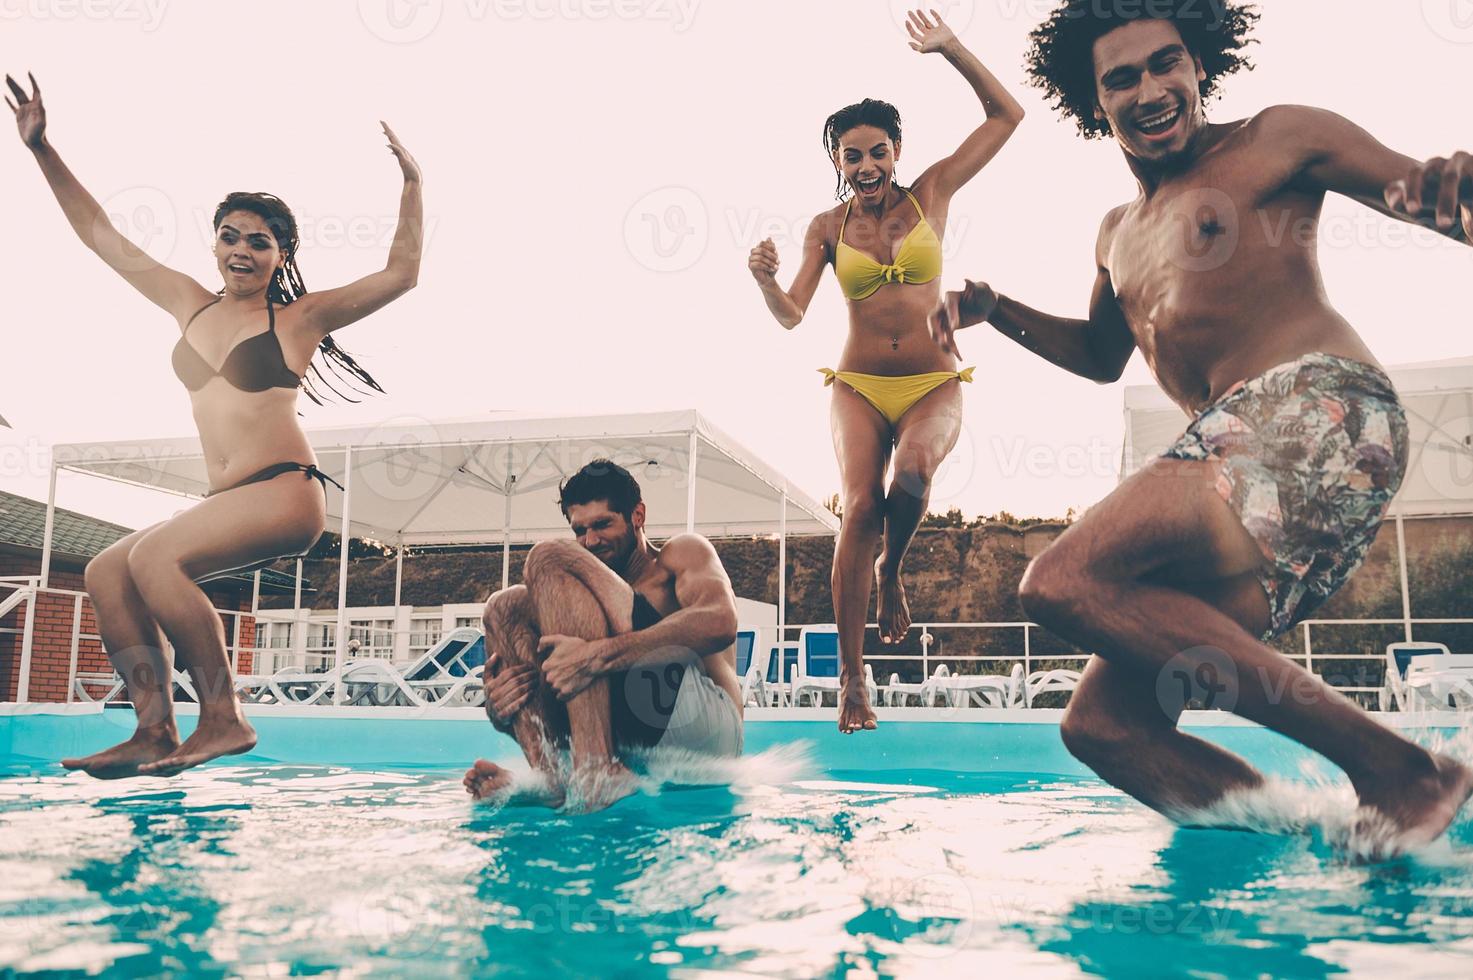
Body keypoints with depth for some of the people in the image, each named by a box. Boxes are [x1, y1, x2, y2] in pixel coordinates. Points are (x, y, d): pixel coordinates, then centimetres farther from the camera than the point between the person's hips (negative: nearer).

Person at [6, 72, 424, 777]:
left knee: (154, 556, -24)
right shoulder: (193, 306, 18)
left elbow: (400, 275, -2)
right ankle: (156, 733, -12)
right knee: (106, 572, -6)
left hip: (286, 492, -7)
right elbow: (103, 238, 23)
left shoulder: (299, 317, 3)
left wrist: (411, 185, -7)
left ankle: (224, 720, -19)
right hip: (225, 502, 7)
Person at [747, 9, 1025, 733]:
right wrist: (766, 280, -16)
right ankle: (851, 679, -14)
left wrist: (949, 49, -1)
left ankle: (891, 575, -1)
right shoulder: (827, 228, 7)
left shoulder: (930, 196, 6)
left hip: (933, 385, 0)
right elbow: (792, 317, 5)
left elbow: (1006, 115, 7)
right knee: (861, 505, -22)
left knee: (915, 466, -34)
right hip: (858, 387, 0)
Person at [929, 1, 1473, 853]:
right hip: (1238, 463, 8)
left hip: (1320, 412, -8)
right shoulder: (1118, 232, 29)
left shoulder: (1277, 140, 9)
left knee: (1065, 582, -28)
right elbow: (1101, 355, 41)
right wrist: (995, 309, 26)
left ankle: (1392, 767, -20)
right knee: (1105, 728, -2)